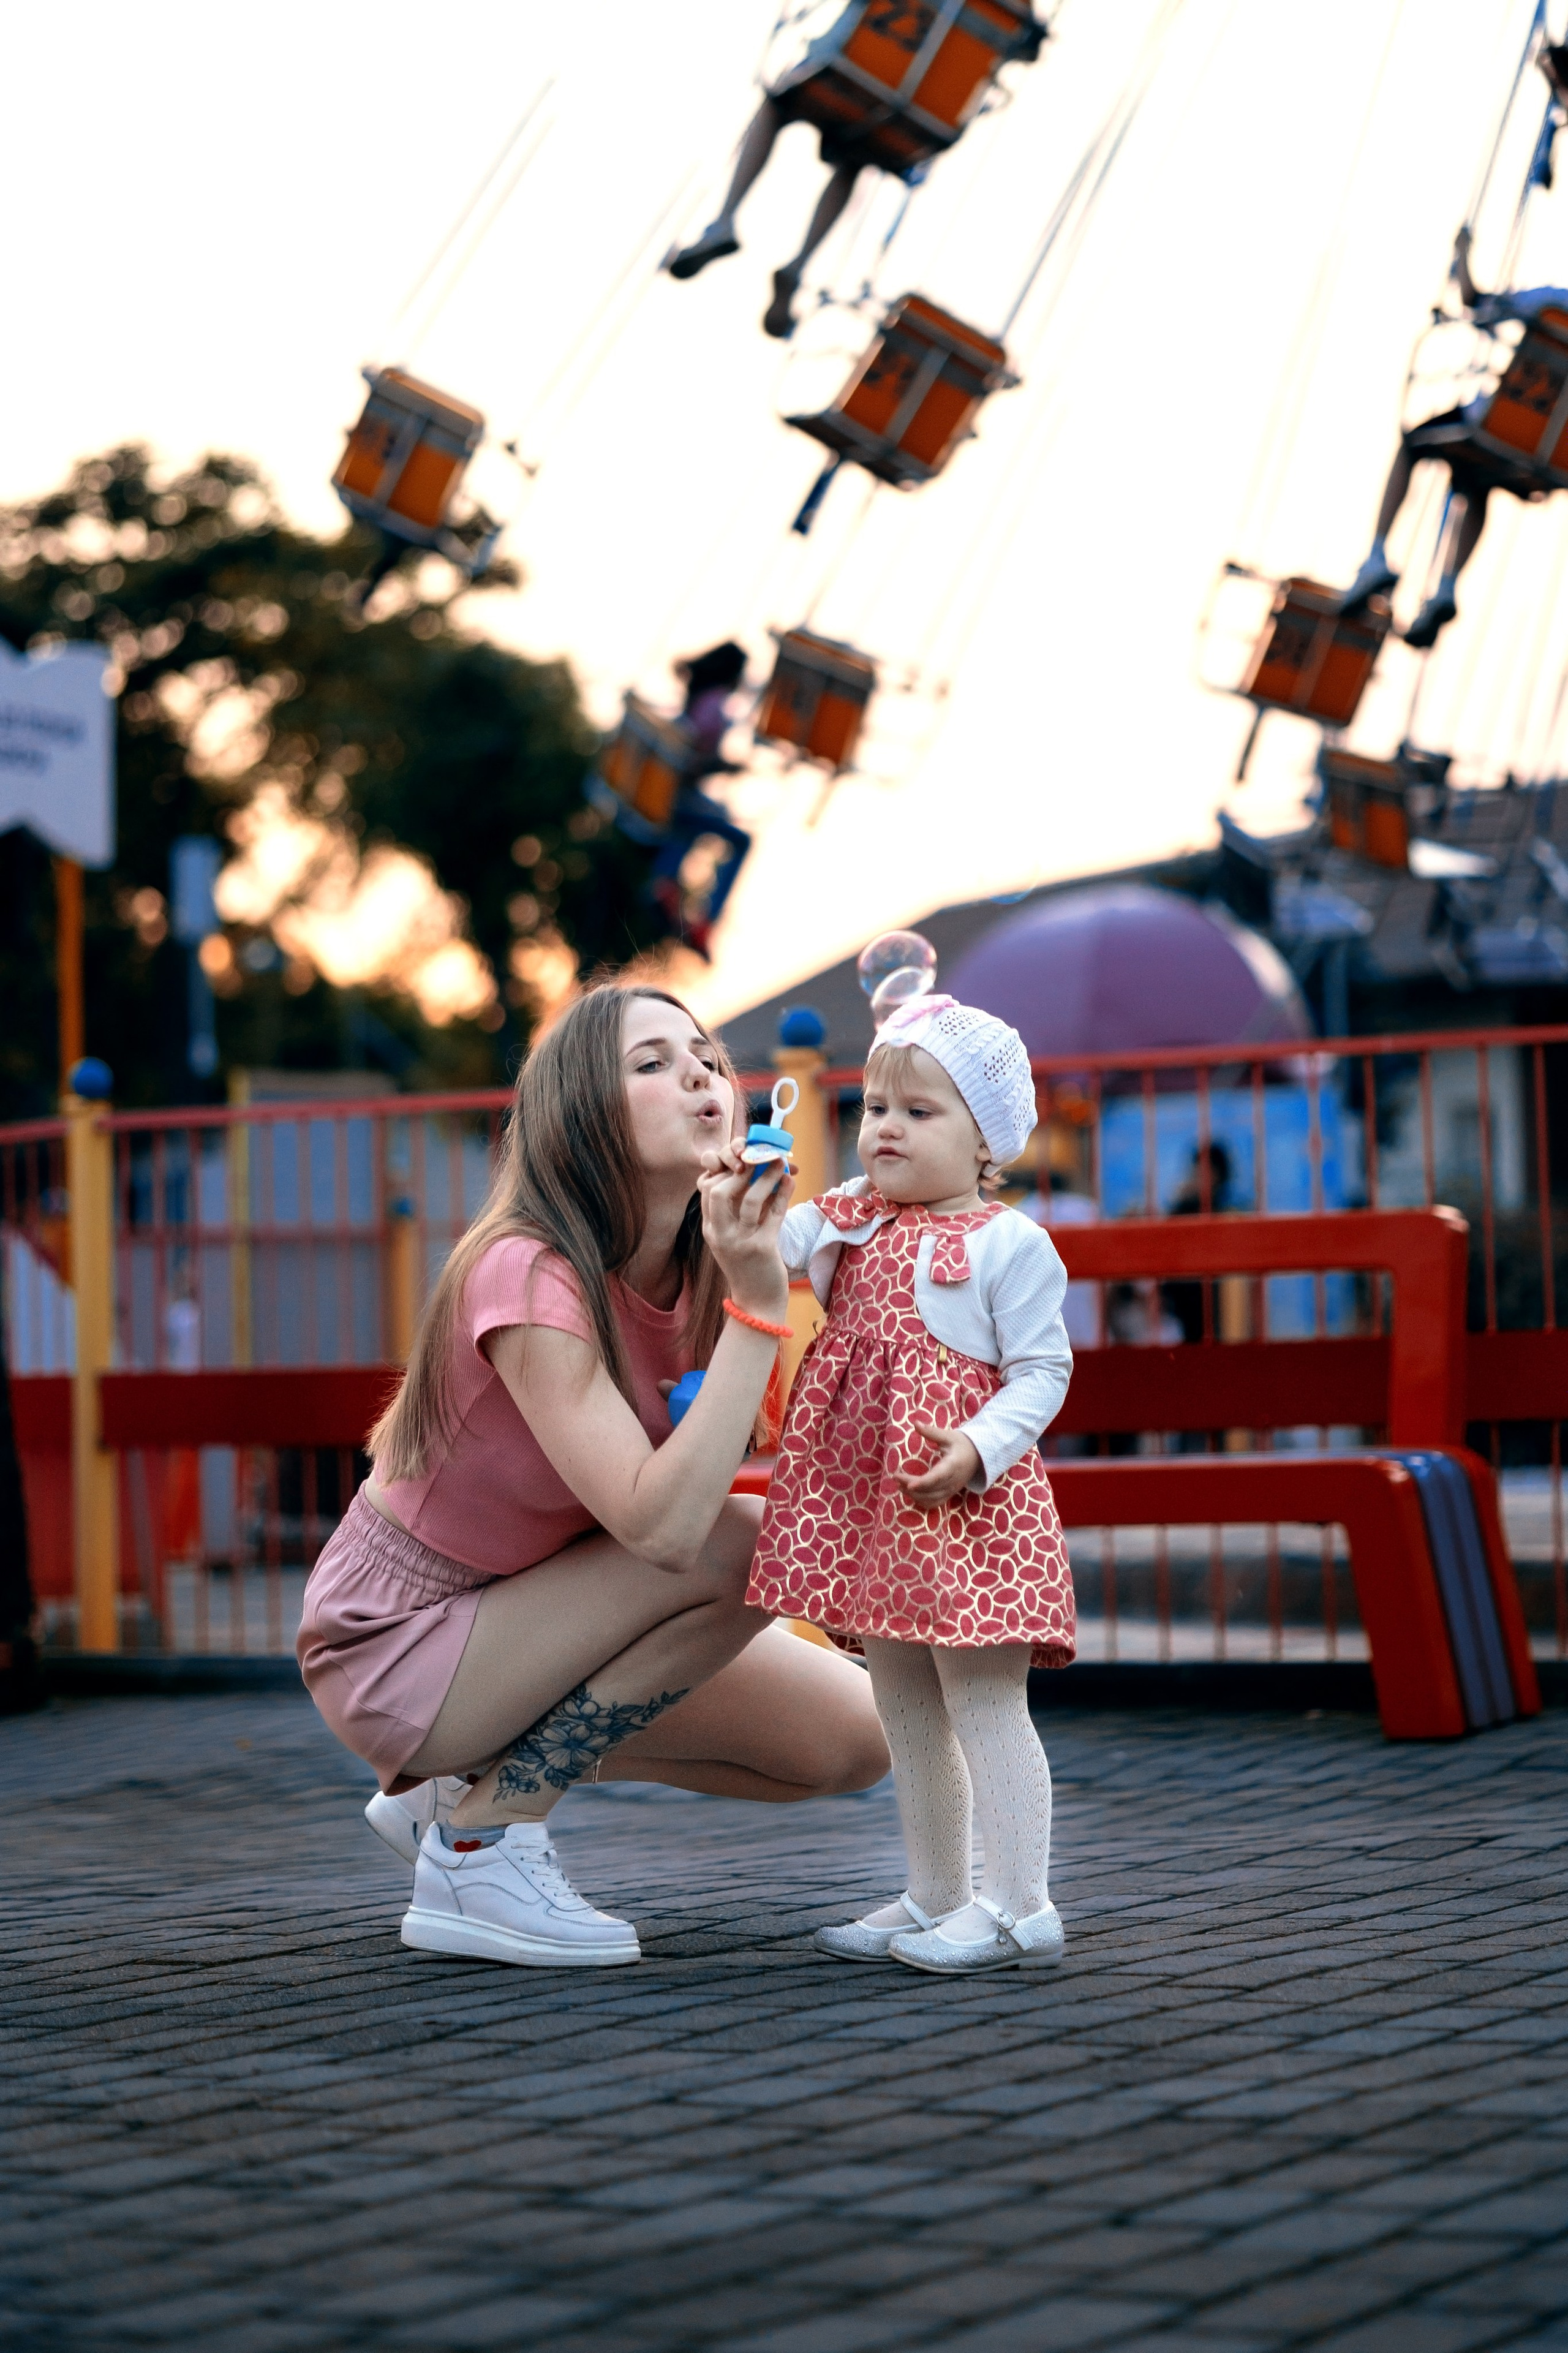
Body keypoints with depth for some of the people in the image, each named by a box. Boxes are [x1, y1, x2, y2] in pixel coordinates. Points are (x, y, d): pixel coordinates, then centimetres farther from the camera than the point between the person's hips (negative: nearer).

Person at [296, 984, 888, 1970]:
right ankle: (478, 1844, -13)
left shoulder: (701, 1270, -3)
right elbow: (661, 1526, -36)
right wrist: (756, 1305, -35)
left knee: (857, 1741, -1)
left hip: (524, 1614, 8)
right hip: (396, 1642, -8)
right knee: (745, 1545, -25)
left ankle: (475, 1778, 11)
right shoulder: (527, 1278, -27)